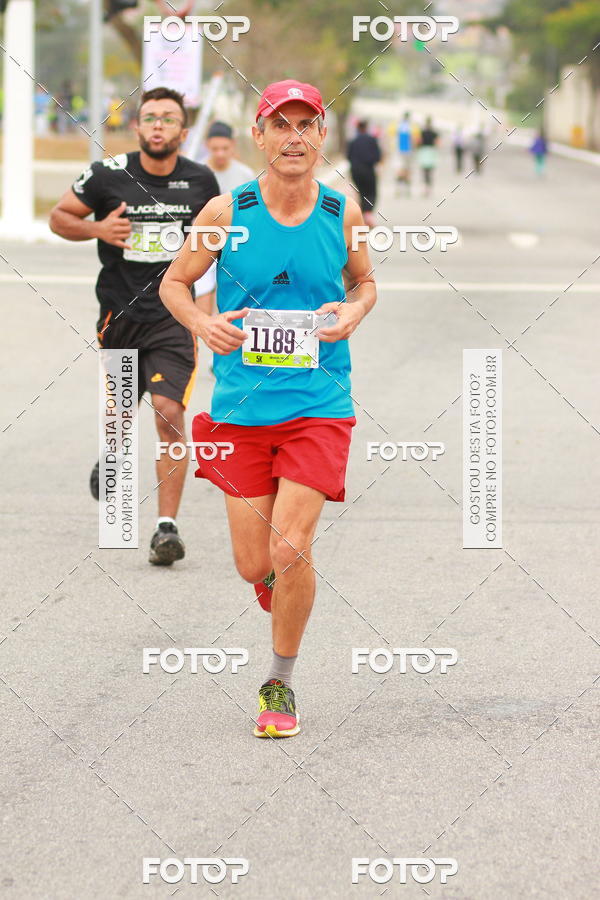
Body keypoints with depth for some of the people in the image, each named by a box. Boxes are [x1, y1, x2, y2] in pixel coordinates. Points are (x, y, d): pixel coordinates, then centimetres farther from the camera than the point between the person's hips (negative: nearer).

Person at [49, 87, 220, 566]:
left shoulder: (201, 180, 1)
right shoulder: (109, 175, -5)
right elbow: (59, 217, 6)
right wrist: (97, 228, -12)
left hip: (175, 315, -1)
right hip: (120, 314, 1)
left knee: (169, 411, -17)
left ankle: (167, 525, -14)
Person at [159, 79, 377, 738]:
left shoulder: (343, 213, 0)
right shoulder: (226, 212, -3)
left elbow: (364, 281, 18)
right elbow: (174, 282, 9)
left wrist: (354, 311, -4)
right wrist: (202, 324, -11)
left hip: (318, 405, -1)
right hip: (241, 406, 1)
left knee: (290, 548, -13)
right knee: (254, 565, 1)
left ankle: (280, 685, 7)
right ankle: (277, 580, 40)